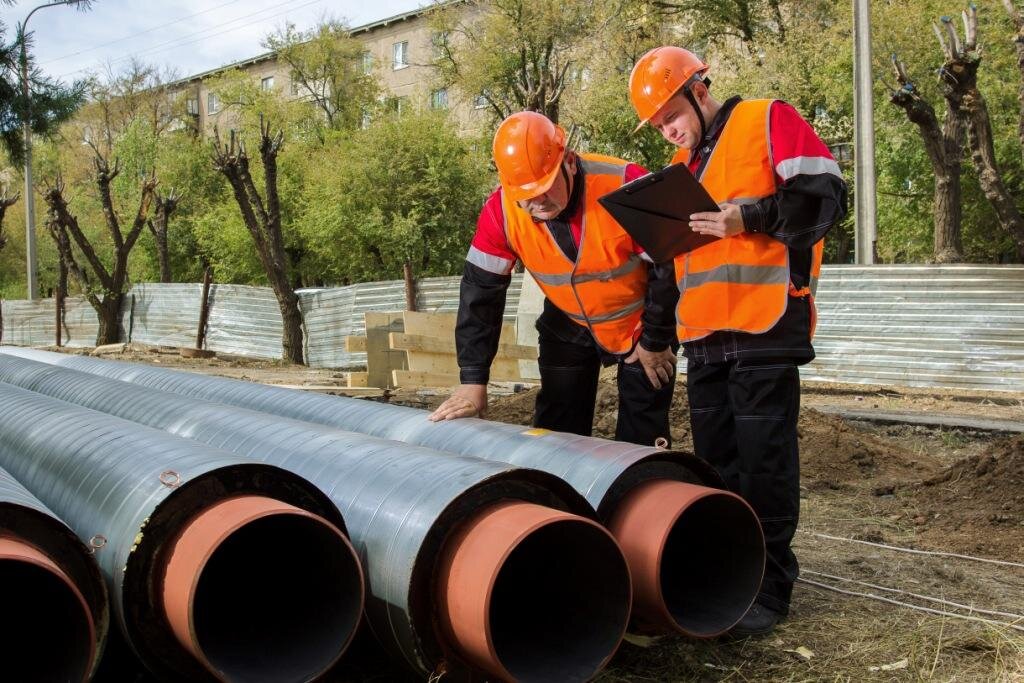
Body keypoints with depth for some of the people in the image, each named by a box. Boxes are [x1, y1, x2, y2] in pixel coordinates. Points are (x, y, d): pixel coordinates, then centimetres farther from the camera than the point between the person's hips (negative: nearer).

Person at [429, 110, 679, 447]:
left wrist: (656, 342, -11)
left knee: (642, 439, 2)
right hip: (569, 328, 3)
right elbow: (480, 291, -15)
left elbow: (667, 268, -20)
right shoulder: (501, 209, -21)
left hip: (641, 322, -3)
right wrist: (473, 381, -19)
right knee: (557, 432, 5)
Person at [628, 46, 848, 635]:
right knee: (716, 461, 12)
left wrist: (749, 217, -19)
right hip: (703, 334, 8)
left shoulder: (768, 121, -1)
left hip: (764, 326, -7)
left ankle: (769, 587, 7)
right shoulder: (682, 165, 21)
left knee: (764, 462, -3)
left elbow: (825, 196, -9)